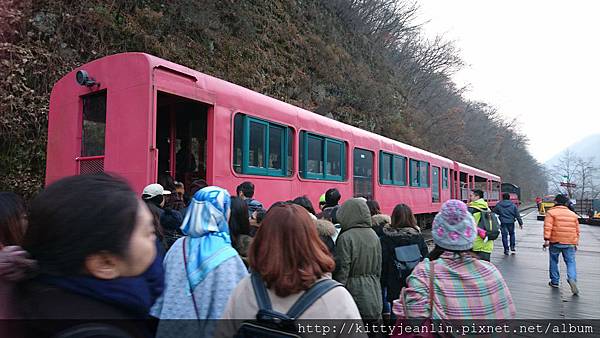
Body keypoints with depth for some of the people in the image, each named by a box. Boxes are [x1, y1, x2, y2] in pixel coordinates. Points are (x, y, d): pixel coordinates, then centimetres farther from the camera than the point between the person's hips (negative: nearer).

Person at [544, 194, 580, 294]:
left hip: (555, 242, -3)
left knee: (554, 262, 11)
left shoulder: (551, 212, -3)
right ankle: (572, 279, -21)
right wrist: (576, 243, 23)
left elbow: (547, 227, -14)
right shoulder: (573, 214, 14)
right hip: (570, 244, 3)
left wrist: (546, 239, -15)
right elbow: (577, 230, 17)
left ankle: (555, 281, 18)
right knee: (571, 262, 3)